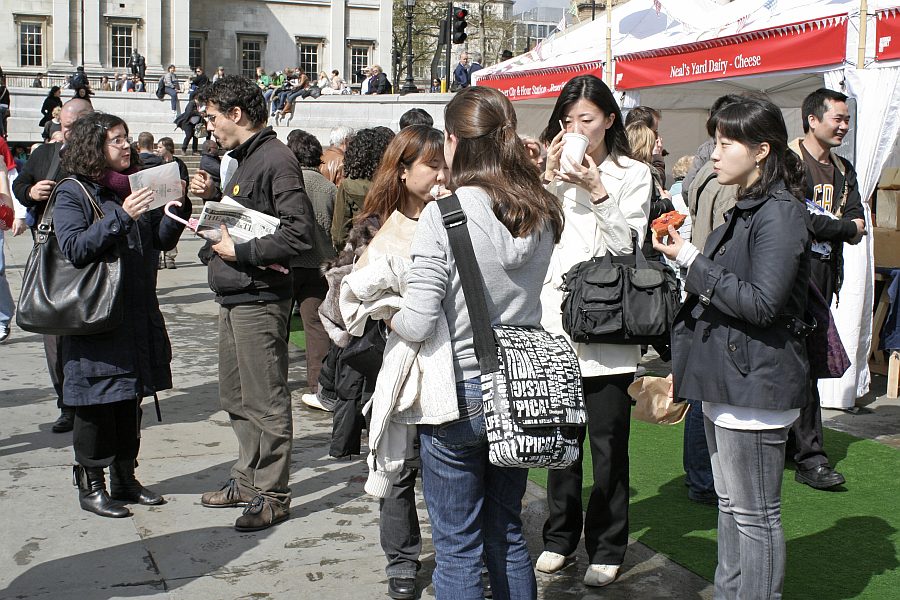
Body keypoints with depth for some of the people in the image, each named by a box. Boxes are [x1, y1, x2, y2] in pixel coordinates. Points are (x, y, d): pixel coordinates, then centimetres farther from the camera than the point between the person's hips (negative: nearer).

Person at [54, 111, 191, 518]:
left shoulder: (133, 186, 13)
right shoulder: (73, 193, -7)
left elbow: (162, 241, 11)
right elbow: (74, 248, -20)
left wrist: (178, 208, -6)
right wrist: (121, 216, -27)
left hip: (137, 315, 7)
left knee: (130, 401, 13)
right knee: (96, 405, 1)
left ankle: (124, 479, 25)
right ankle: (91, 487, 14)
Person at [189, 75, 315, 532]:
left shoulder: (275, 159, -14)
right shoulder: (245, 158, 17)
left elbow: (298, 233, -22)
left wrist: (240, 252, -18)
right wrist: (213, 198, 8)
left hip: (259, 299, -10)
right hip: (233, 297, 10)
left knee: (266, 403, -2)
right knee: (236, 398, 17)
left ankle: (272, 495, 8)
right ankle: (248, 480, 29)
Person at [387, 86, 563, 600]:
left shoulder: (444, 213, -17)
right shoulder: (540, 212, 1)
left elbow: (418, 325, -19)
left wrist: (386, 311, 0)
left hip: (459, 395, -6)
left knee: (458, 548, 8)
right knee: (507, 534, 20)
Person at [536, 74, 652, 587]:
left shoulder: (633, 174, 4)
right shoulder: (555, 170, 12)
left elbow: (628, 245, -4)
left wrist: (597, 191, -13)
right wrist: (549, 180, -7)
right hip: (557, 318, 3)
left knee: (608, 440, 2)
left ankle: (607, 548, 15)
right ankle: (561, 537, 25)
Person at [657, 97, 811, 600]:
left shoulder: (781, 213, -15)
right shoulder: (746, 210, 14)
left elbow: (761, 303, -23)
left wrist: (692, 261, -17)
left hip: (755, 383, -10)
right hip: (727, 379, 10)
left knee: (755, 516, 1)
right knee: (731, 507, 19)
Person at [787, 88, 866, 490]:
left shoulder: (844, 170, 18)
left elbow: (858, 226, 8)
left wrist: (822, 224, -12)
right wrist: (843, 225, -4)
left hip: (826, 275, 7)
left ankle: (791, 440, 20)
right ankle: (810, 458, -6)